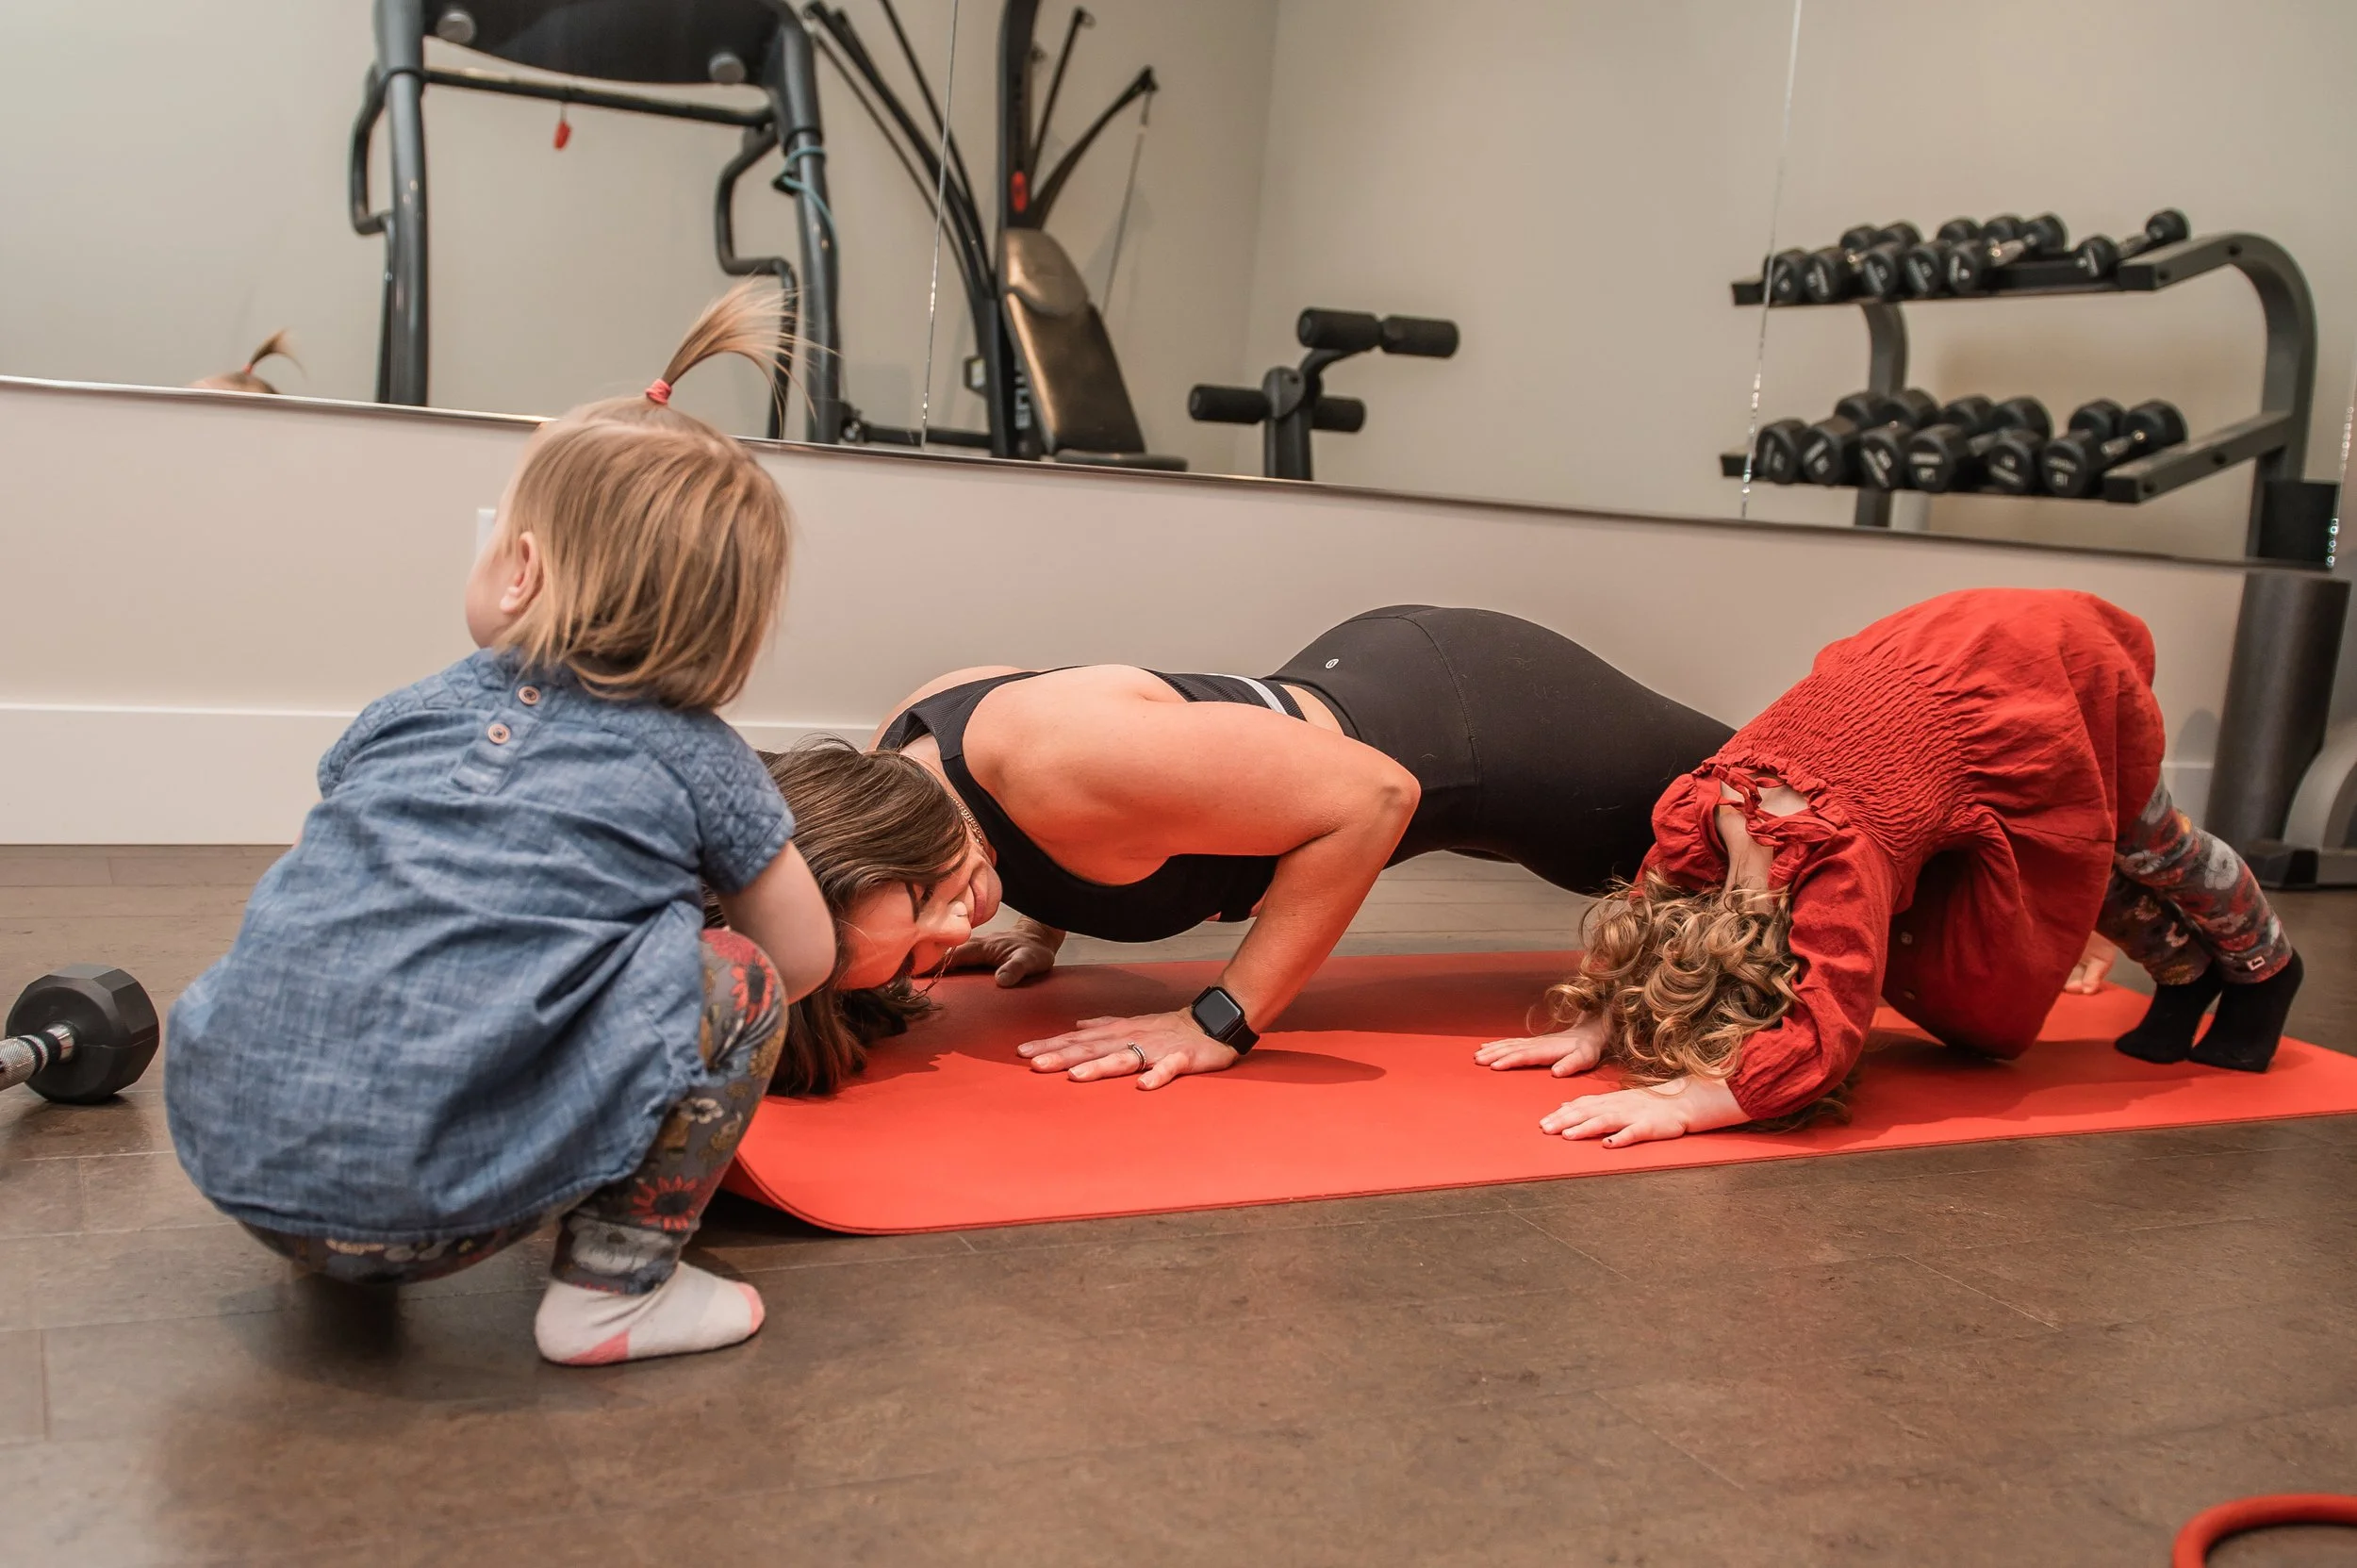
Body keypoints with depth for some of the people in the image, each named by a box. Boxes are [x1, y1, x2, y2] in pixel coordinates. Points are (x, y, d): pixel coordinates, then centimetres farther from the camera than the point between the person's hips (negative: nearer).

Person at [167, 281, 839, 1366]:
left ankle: (324, 1246, 25)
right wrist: (688, 1019, 34)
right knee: (738, 982, 7)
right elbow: (806, 957, 15)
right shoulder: (695, 759, 6)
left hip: (231, 1152, 6)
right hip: (440, 1199, -5)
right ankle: (613, 1286, 8)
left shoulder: (404, 716, 17)